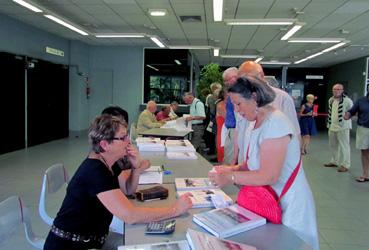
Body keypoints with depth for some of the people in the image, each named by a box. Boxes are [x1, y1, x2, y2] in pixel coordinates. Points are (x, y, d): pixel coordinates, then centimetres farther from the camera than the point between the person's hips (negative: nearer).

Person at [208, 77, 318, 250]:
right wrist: (233, 169, -3)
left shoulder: (275, 123, -22)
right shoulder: (257, 123, 6)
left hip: (289, 206, -8)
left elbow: (269, 176, -26)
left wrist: (230, 178, -20)